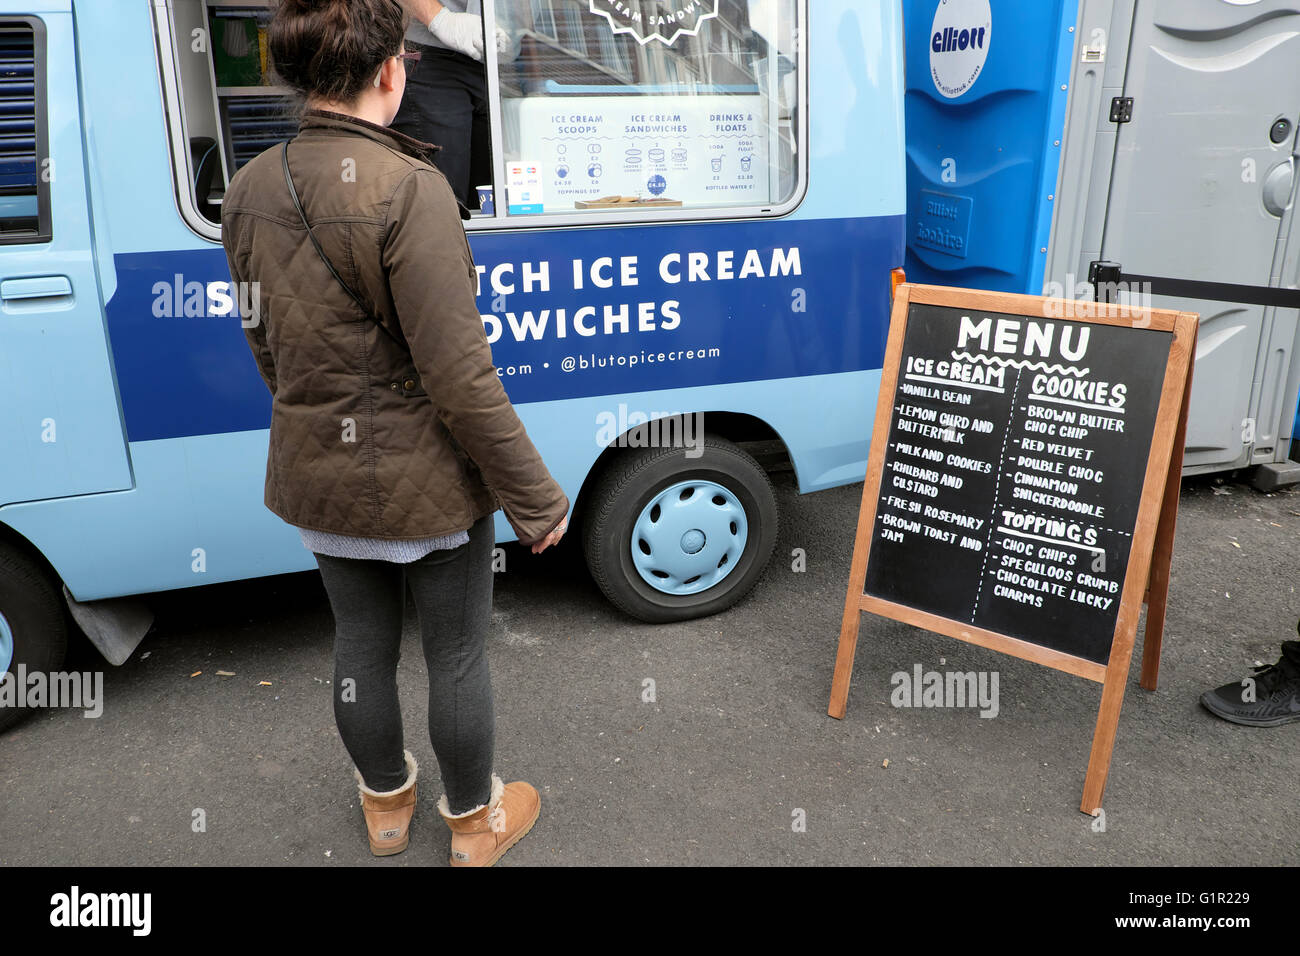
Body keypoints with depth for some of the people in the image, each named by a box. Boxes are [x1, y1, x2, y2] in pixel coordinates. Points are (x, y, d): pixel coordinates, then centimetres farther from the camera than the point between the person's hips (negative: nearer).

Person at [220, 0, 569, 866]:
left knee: (361, 646, 24)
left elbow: (265, 343, 10)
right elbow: (460, 376, -25)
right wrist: (535, 498, -15)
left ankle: (386, 804, 48)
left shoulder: (250, 190, -1)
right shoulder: (407, 188, -24)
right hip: (427, 482, -6)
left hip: (317, 478, 7)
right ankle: (476, 827, 38)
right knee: (457, 656, 15)